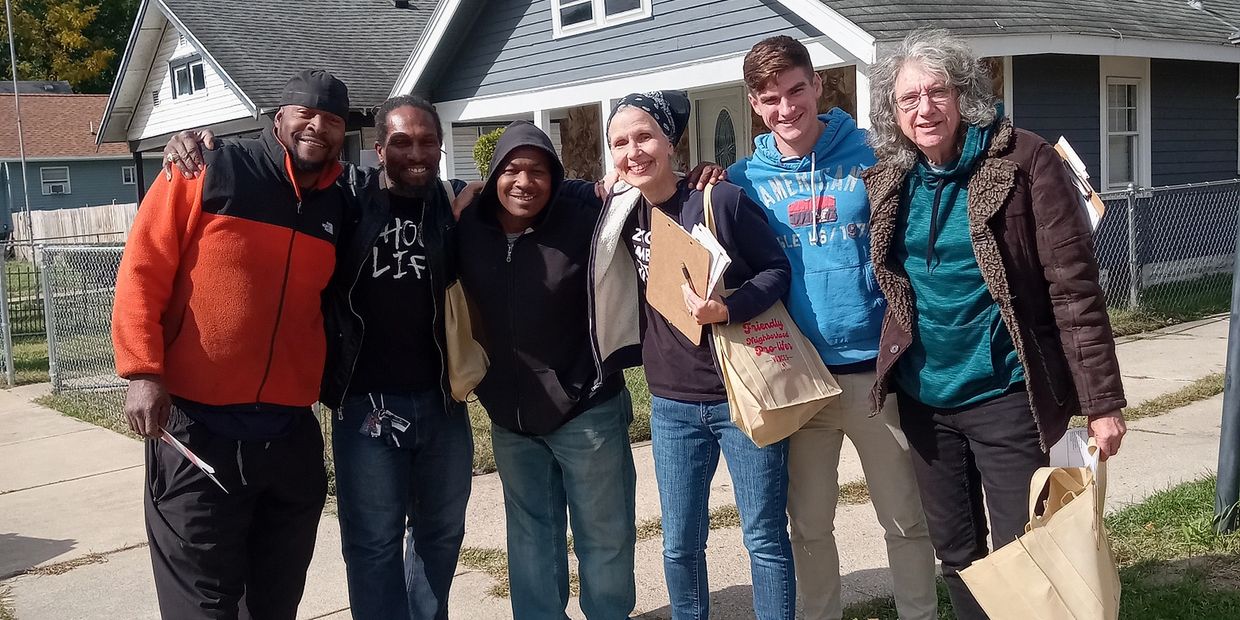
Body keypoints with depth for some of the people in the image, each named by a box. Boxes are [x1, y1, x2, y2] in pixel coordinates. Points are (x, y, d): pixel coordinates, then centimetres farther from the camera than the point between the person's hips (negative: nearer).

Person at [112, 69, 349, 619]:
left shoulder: (338, 208, 8)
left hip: (291, 433, 5)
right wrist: (142, 371, -14)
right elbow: (142, 273, -7)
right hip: (196, 426, -4)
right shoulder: (205, 175, -5)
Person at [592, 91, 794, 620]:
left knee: (764, 537, 7)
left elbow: (778, 269, -10)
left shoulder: (722, 199, -12)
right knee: (680, 545, 13)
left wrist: (728, 308, -25)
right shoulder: (623, 214, 3)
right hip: (672, 404, 4)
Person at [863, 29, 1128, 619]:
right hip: (923, 397, 5)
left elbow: (1074, 286, -13)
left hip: (1005, 394, -5)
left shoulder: (1023, 160, -11)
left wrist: (1102, 401, -14)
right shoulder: (888, 177, 3)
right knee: (956, 554, 16)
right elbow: (887, 278, 20)